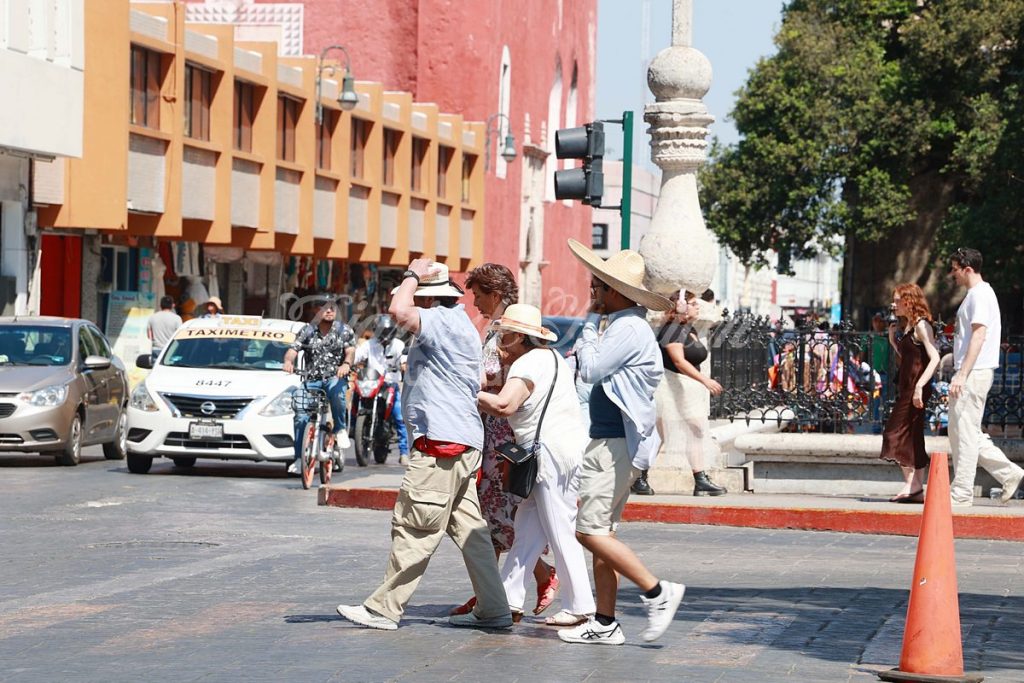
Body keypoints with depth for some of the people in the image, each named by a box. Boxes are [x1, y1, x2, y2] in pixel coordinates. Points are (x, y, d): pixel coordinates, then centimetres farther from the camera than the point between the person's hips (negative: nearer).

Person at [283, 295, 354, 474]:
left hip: (336, 377, -2)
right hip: (312, 379, 2)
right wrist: (288, 361, -27)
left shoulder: (344, 330, 6)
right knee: (301, 416, -11)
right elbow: (293, 349, -3)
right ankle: (299, 459, -4)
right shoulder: (307, 330, 7)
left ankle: (340, 430, -19)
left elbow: (350, 351, -5)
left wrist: (346, 364, -29)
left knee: (336, 391, -38)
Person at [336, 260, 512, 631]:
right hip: (460, 442, 11)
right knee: (468, 528, 11)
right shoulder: (456, 323, 19)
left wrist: (413, 276, -14)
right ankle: (492, 609, 12)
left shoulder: (443, 321, -14)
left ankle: (384, 609, -1)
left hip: (442, 445, -11)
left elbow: (399, 311, -30)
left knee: (414, 528, -5)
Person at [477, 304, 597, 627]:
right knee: (527, 528, 10)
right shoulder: (552, 357, 18)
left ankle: (579, 606, -1)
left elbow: (504, 405, -27)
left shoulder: (527, 365, -13)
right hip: (568, 445, 10)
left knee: (560, 531, -5)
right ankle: (510, 600, 10)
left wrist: (472, 394, -14)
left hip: (552, 451, -10)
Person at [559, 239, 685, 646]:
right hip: (607, 442, 11)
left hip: (616, 445, -11)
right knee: (600, 533, 10)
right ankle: (604, 624, 12)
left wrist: (587, 335, -1)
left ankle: (657, 591, -9)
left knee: (590, 529, -13)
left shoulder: (628, 328, -14)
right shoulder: (625, 326, 19)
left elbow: (591, 369, -18)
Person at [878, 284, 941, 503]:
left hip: (916, 387, -9)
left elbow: (934, 358, -19)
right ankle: (916, 488, 10)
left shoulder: (921, 325, -11)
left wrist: (919, 386, -25)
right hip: (906, 387, 9)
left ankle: (912, 485, -9)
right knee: (912, 438, 8)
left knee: (897, 434, -10)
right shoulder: (908, 326, 17)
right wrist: (893, 341, 11)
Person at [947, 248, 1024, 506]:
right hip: (971, 374, 11)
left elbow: (979, 336, -20)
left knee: (964, 432, -7)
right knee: (961, 432, 12)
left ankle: (961, 493, -3)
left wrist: (962, 374, -24)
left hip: (974, 373, -11)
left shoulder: (979, 294, -12)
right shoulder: (977, 294, 20)